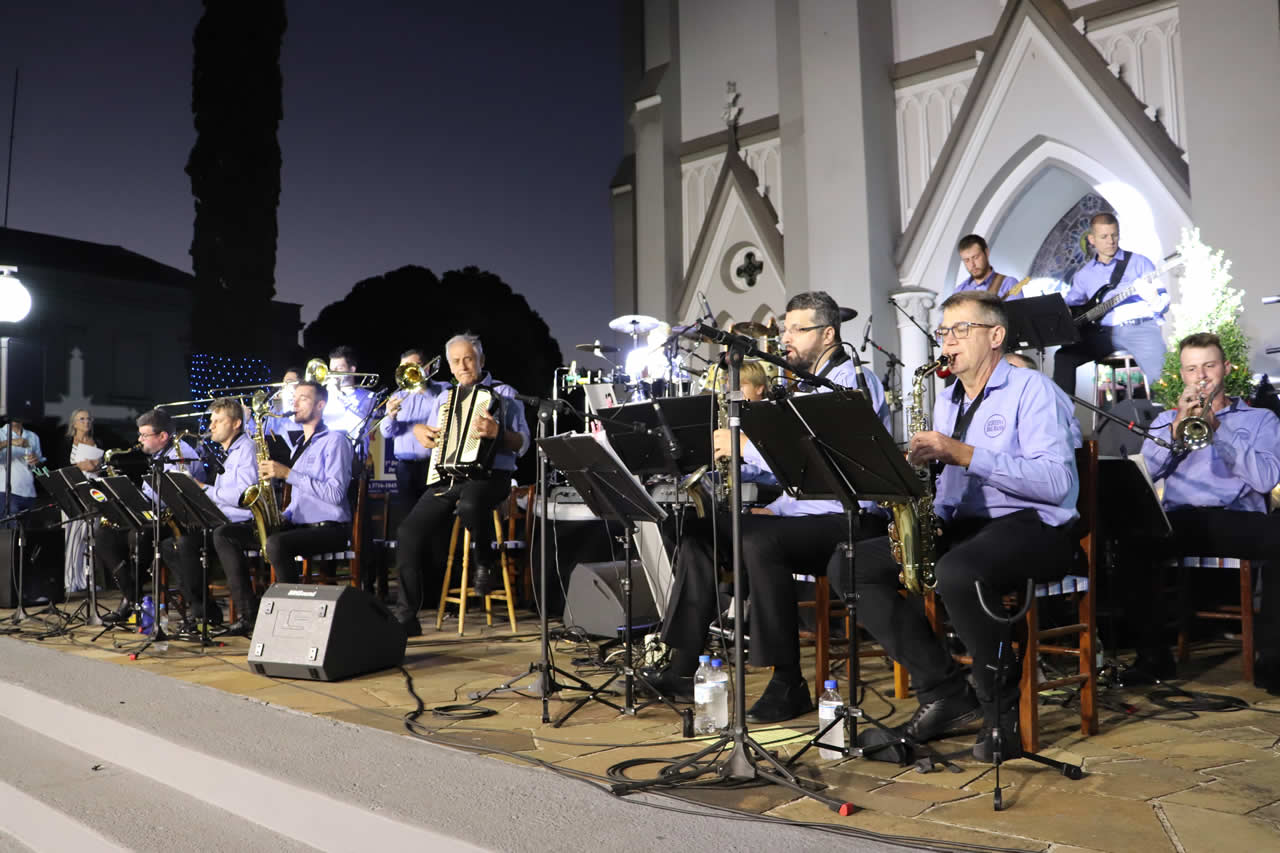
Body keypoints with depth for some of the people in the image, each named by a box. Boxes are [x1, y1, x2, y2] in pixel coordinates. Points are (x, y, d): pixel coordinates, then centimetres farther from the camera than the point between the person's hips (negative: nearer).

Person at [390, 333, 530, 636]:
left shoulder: (504, 393, 6)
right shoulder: (447, 397, 23)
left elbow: (522, 444, -5)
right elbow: (434, 437, 34)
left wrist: (496, 432, -25)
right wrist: (421, 430, 11)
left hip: (490, 474, -5)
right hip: (447, 477, 6)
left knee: (470, 502, -40)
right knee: (409, 530, -13)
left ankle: (485, 563, -10)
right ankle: (406, 614, -6)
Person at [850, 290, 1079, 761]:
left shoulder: (1031, 390, -3)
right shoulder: (947, 400, 20)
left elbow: (1055, 483, -18)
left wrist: (966, 454, -22)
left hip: (1031, 527, -8)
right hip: (961, 527, 8)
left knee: (956, 572, -39)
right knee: (852, 564, -9)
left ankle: (1003, 709, -15)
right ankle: (946, 691, -6)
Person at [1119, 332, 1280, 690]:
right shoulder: (1166, 419, 25)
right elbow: (1143, 474, 7)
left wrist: (1217, 427, -7)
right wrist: (1177, 426, -4)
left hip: (1236, 519, -1)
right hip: (1179, 519, 1)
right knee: (1129, 543, -32)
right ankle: (1154, 654, -15)